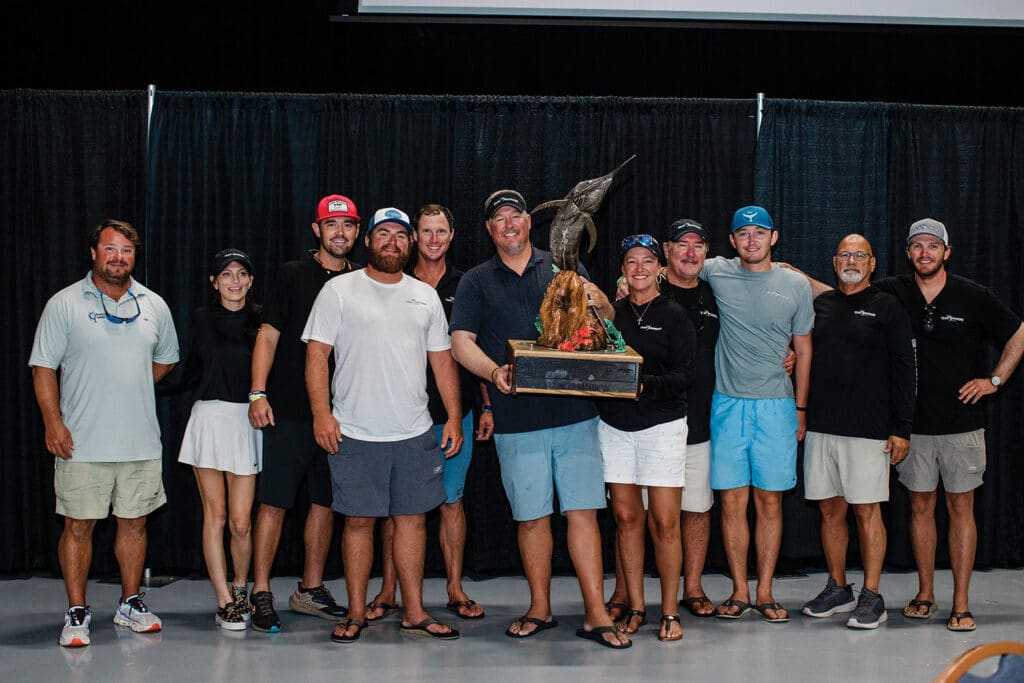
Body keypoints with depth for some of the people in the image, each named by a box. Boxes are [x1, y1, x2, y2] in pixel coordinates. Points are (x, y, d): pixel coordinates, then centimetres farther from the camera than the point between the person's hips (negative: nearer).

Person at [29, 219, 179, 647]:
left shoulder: (154, 306, 9)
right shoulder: (65, 304, -1)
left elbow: (165, 360, 23)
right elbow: (43, 367, -2)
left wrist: (133, 390, 11)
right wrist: (53, 422, -11)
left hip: (141, 441, 3)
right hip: (82, 444, -3)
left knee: (134, 522, 9)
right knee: (78, 526, 0)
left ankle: (130, 603, 22)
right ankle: (77, 613, 9)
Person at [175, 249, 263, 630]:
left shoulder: (260, 320, 6)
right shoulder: (203, 319, 8)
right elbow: (190, 374, 12)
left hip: (247, 422, 0)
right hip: (209, 418, 0)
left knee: (240, 521, -3)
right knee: (215, 515, 1)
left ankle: (240, 587, 22)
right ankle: (225, 602, 7)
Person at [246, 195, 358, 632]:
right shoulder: (293, 275, 1)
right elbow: (268, 336, -1)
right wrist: (258, 393, -11)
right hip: (289, 411, -4)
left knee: (325, 501, 9)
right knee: (274, 501, -3)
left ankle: (310, 589, 20)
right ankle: (261, 593, 3)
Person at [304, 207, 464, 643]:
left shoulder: (425, 296, 13)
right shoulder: (339, 290, 2)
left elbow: (443, 360, 14)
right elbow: (317, 354, -2)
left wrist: (454, 417, 8)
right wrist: (321, 413, -11)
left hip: (415, 433, 3)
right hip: (355, 433, -3)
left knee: (413, 518, 6)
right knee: (359, 520, 2)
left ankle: (414, 613, 15)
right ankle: (356, 613, 13)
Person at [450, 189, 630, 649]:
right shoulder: (477, 282, 9)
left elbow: (607, 322, 13)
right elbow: (461, 343, 1)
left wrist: (599, 304, -11)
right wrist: (494, 372, -18)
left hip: (574, 414, 0)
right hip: (517, 419, 0)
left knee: (583, 511, -2)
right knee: (532, 517, 6)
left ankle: (595, 615, 2)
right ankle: (540, 609, 20)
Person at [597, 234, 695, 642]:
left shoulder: (673, 315, 0)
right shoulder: (611, 313, 10)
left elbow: (683, 375, -8)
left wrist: (645, 386, -23)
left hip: (661, 425, -3)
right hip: (614, 425, 3)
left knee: (665, 522, -3)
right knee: (626, 517, 5)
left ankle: (670, 612, 7)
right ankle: (635, 607, 15)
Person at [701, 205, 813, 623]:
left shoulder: (795, 286, 3)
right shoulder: (717, 273, 3)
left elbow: (803, 349, 10)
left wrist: (801, 408, 9)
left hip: (776, 405, 0)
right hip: (728, 404, 0)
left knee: (770, 500, 2)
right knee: (733, 501, 1)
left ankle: (765, 592, 10)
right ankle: (739, 592, 11)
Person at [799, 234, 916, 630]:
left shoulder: (887, 308, 1)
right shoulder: (819, 306, 13)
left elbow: (904, 372, -1)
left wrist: (901, 429, -7)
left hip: (867, 429, -4)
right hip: (820, 426, 4)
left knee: (867, 511, -2)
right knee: (830, 510, 9)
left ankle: (871, 597, 4)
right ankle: (837, 590, 20)